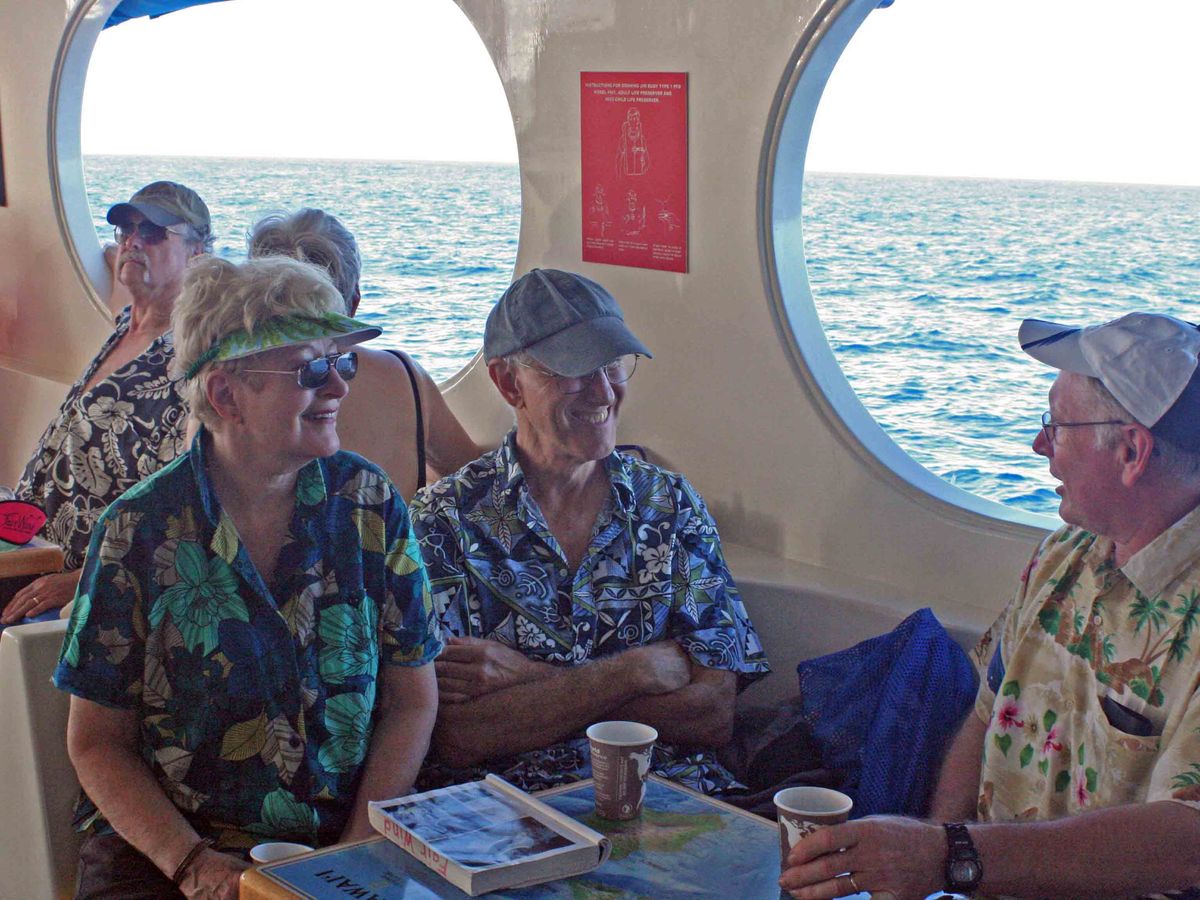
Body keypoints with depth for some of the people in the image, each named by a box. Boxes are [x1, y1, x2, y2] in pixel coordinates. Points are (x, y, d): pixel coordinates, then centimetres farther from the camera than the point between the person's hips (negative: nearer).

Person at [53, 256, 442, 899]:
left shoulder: (369, 505, 1)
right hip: (162, 845, -1)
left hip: (343, 844, 2)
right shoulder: (140, 529, -5)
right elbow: (97, 742, 0)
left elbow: (411, 702, 4)